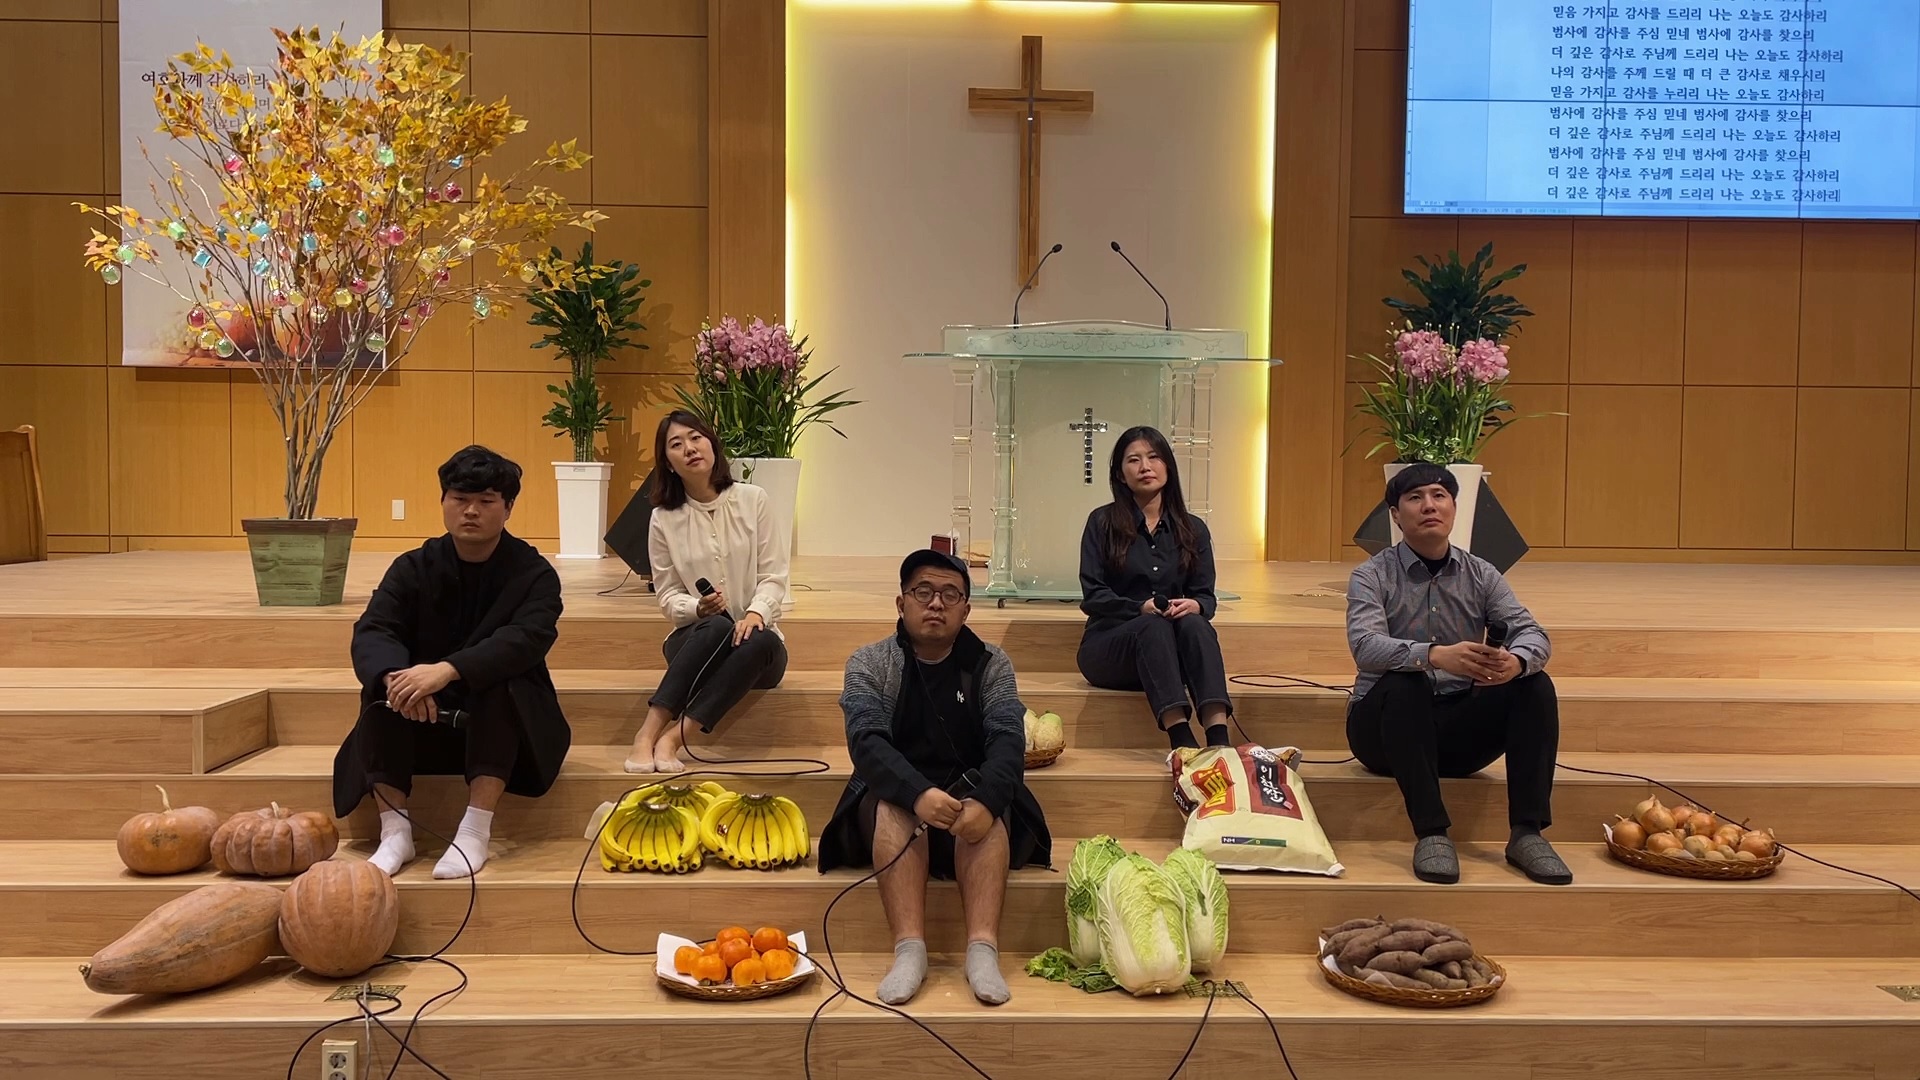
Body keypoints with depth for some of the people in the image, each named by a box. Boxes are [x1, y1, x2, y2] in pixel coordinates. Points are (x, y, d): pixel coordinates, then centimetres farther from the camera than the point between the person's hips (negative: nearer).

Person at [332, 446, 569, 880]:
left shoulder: (534, 573, -7)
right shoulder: (414, 568, 2)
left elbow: (526, 640, -26)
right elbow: (372, 633, -12)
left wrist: (447, 671, -43)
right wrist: (395, 676, -38)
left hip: (504, 720, -2)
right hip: (425, 718, 3)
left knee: (500, 685, -33)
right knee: (383, 688, -25)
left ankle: (475, 832, -33)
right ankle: (395, 831, -24)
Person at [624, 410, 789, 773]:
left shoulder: (753, 500, 1)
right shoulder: (664, 518, 2)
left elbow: (773, 576, -2)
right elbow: (668, 598, 3)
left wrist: (756, 613, -22)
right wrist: (699, 608, -19)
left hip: (755, 637, 1)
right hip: (697, 638, 0)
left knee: (762, 641, -36)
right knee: (718, 626, -36)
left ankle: (674, 737, -37)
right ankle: (648, 733, -37)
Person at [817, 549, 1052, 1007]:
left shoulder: (991, 665, 3)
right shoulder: (869, 664, 1)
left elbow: (1007, 740, -13)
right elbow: (866, 740, -16)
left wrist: (986, 801, -35)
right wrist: (918, 793, -36)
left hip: (971, 800, 1)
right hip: (897, 794, 0)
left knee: (987, 809, -31)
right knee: (894, 804, -32)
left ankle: (983, 949, -42)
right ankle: (909, 950, -42)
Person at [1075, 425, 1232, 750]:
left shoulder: (1192, 529, 12)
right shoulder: (1102, 523, 2)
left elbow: (1206, 596, 7)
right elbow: (1093, 596, -5)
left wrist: (1194, 605, -18)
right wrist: (1142, 608, -21)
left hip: (1168, 650, 3)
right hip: (1108, 644, -3)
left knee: (1194, 624, -31)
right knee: (1154, 626, -35)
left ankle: (1219, 736, -49)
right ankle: (1182, 740, -52)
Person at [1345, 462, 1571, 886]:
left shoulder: (1481, 575, 8)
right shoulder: (1373, 576, -3)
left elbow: (1531, 632, -6)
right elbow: (1365, 646, -22)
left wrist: (1516, 659, -32)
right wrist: (1434, 655, -41)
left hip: (1460, 728, 3)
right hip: (1387, 724, -3)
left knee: (1534, 685, -19)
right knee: (1403, 684, -34)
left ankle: (1528, 833, -20)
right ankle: (1432, 835, -33)